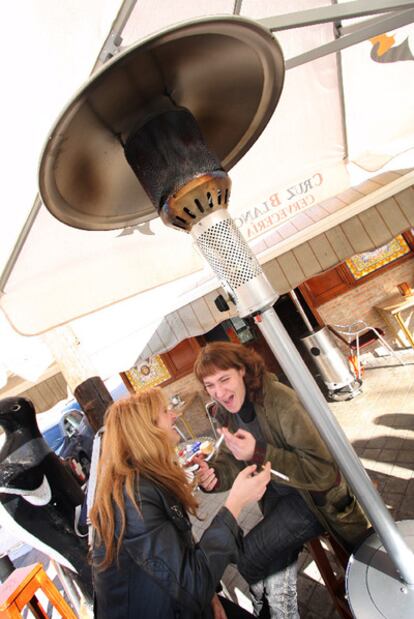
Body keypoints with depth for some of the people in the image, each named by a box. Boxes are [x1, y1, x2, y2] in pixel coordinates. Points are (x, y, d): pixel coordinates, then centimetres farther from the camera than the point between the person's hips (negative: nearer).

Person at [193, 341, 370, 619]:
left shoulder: (280, 401, -30)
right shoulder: (226, 413, -7)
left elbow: (322, 469, -29)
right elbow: (232, 460, 0)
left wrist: (259, 453, -39)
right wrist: (213, 475, -24)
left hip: (315, 497, -6)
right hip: (278, 497, 6)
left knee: (249, 556, -6)